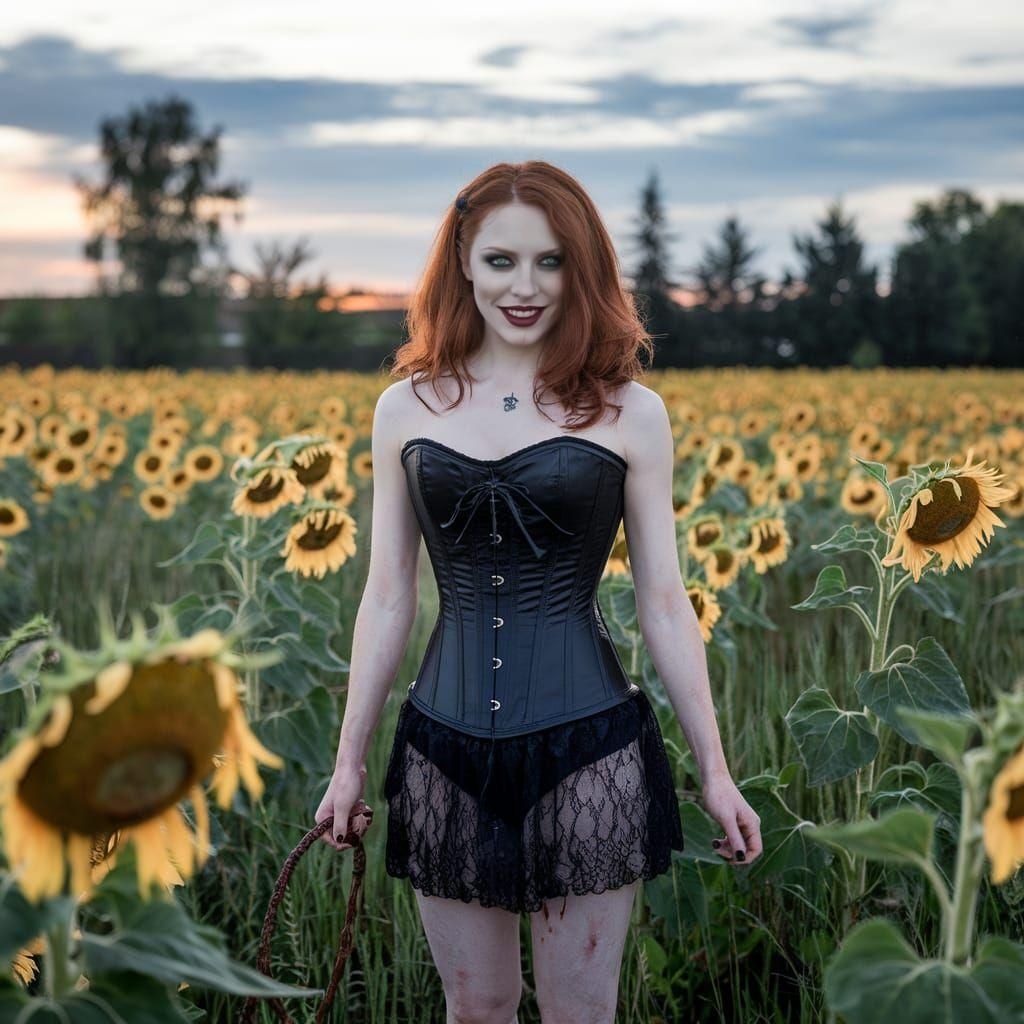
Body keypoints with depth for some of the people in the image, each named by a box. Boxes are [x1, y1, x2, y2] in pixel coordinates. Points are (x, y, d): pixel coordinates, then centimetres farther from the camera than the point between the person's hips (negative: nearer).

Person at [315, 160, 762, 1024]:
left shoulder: (630, 412, -2)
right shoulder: (407, 408, 4)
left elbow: (663, 603, 1)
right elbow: (388, 598, 8)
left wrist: (715, 771, 2)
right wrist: (349, 759, 10)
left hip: (587, 752, -2)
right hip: (446, 753, 2)